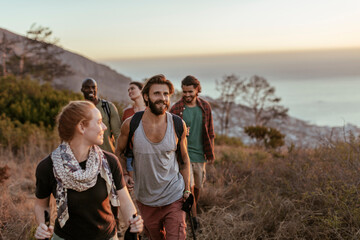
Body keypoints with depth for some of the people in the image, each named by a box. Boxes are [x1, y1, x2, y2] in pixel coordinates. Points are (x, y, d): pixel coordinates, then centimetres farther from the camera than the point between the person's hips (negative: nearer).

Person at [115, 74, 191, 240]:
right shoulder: (131, 125, -13)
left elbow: (184, 159, 3)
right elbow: (120, 152, 5)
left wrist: (187, 190, 2)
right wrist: (123, 174, -12)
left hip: (174, 197, -1)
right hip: (145, 199, 1)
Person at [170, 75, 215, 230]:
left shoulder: (205, 107, 3)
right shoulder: (176, 109, -8)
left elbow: (209, 132, 11)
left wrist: (211, 153, 10)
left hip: (200, 154, 4)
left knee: (198, 187, 13)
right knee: (189, 186, -11)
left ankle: (192, 211, 36)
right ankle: (193, 216, 8)